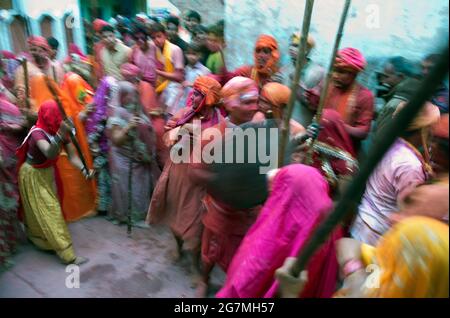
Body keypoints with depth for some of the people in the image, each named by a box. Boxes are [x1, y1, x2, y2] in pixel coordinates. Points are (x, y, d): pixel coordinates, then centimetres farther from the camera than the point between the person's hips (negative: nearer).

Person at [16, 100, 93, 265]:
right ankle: (68, 254, -1)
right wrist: (60, 134, -63)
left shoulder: (60, 132, -10)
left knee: (50, 208, 20)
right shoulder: (37, 132, -29)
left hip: (47, 173, 7)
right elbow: (50, 154, -48)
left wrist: (84, 169, -33)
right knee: (48, 211, -4)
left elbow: (72, 156, -14)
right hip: (33, 176, -7)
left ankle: (37, 237, 48)